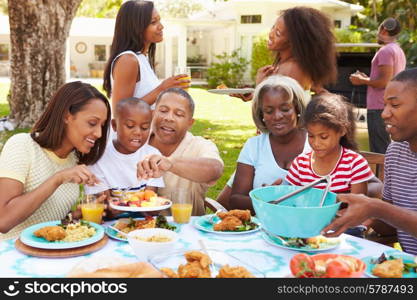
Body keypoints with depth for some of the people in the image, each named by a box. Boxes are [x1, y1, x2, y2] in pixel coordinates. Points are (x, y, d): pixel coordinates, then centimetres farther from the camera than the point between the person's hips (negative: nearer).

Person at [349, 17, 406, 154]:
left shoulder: (385, 51, -13)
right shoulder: (399, 51, 18)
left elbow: (385, 81, -20)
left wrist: (362, 81, -7)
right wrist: (366, 78, 20)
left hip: (379, 108, -10)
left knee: (379, 151, -8)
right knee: (386, 149, 16)